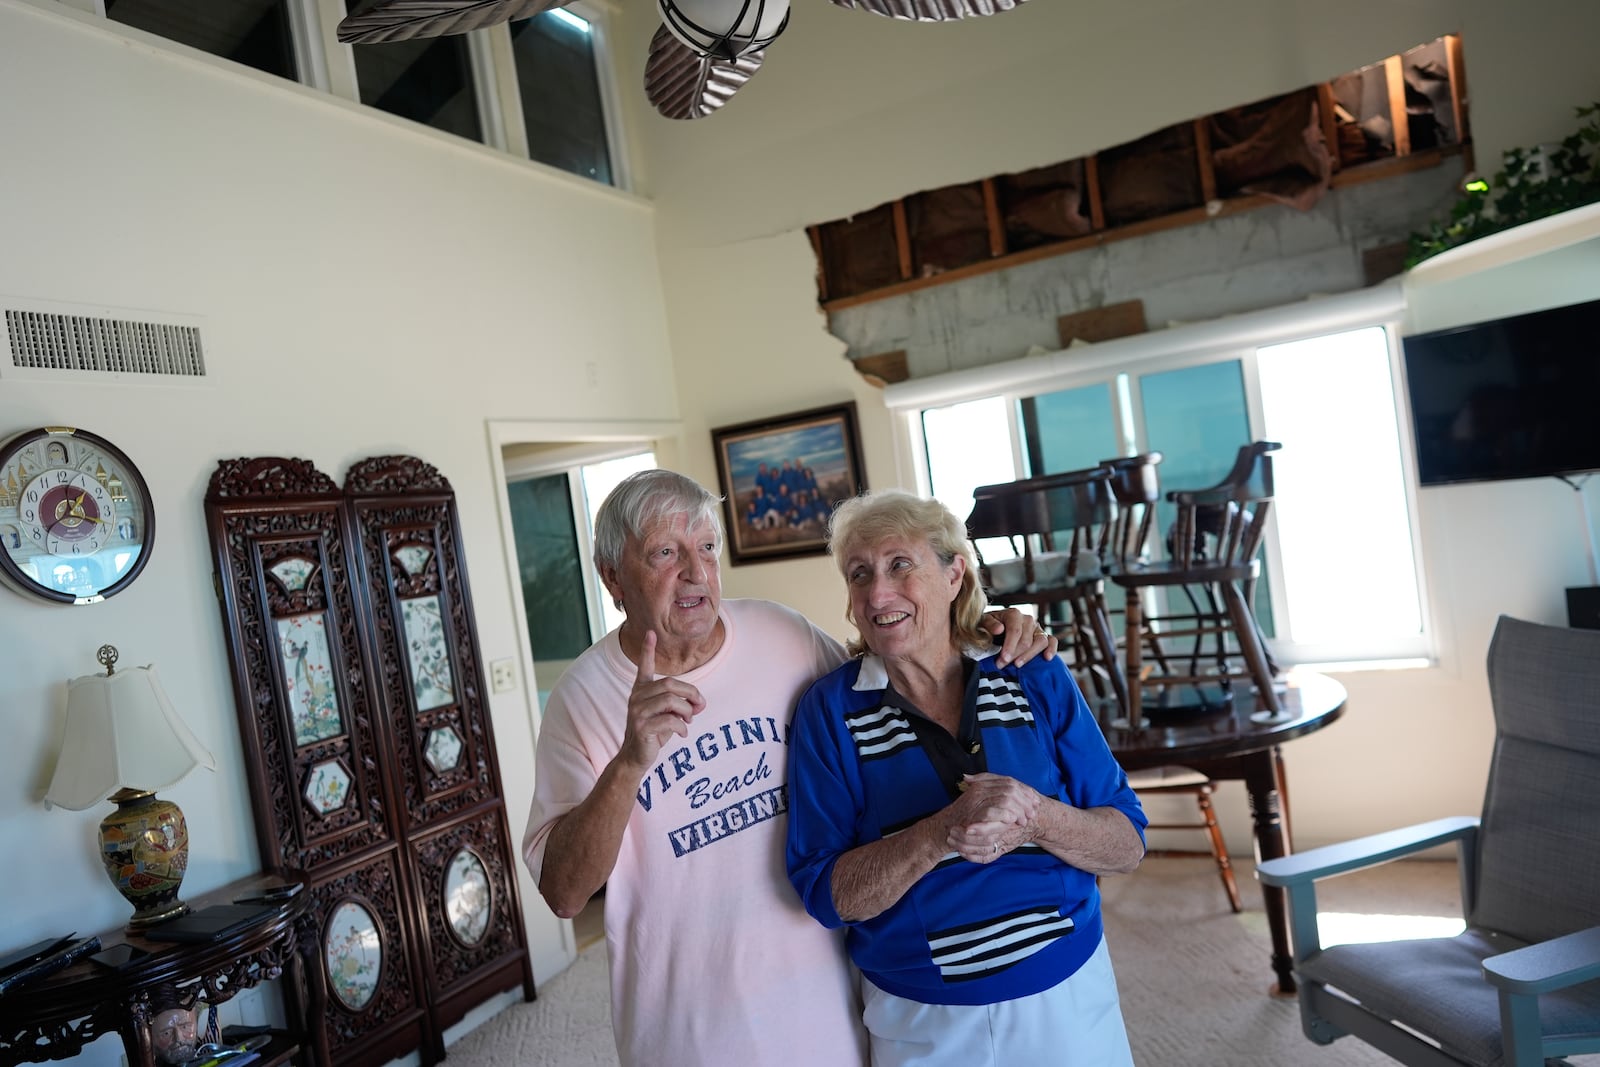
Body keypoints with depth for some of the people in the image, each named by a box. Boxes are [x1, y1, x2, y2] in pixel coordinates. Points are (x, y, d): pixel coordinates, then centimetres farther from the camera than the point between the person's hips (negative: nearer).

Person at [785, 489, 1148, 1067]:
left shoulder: (1036, 679, -7)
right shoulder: (830, 709, -11)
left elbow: (1129, 846, -6)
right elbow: (826, 896, -13)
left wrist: (1039, 819, -26)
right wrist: (941, 834, -28)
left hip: (1071, 998, 2)